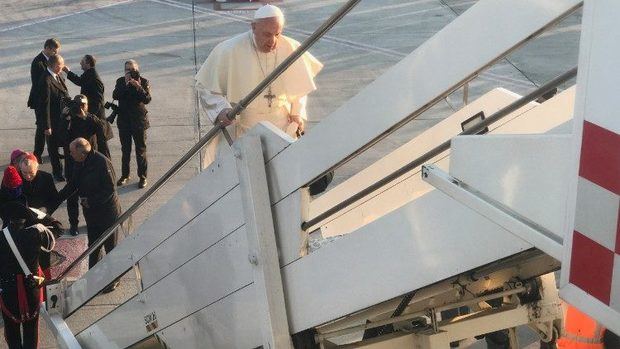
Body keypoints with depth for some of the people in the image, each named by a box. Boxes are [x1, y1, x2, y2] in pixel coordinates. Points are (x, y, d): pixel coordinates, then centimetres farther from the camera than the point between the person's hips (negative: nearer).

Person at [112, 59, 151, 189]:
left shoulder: (143, 81, -5)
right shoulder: (120, 81, 1)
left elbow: (147, 99, -16)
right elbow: (115, 96, -13)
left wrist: (138, 87, -27)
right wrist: (125, 84, -22)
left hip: (139, 121, -3)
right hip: (124, 121, 3)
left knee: (141, 150, 4)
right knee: (125, 150, 14)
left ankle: (142, 177, 14)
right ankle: (125, 175, 27)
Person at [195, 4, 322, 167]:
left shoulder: (291, 49, -7)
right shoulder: (228, 51, -16)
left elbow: (299, 85, 13)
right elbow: (204, 86, -7)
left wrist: (298, 113, 3)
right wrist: (221, 110, -22)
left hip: (282, 128, 3)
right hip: (240, 131, -2)